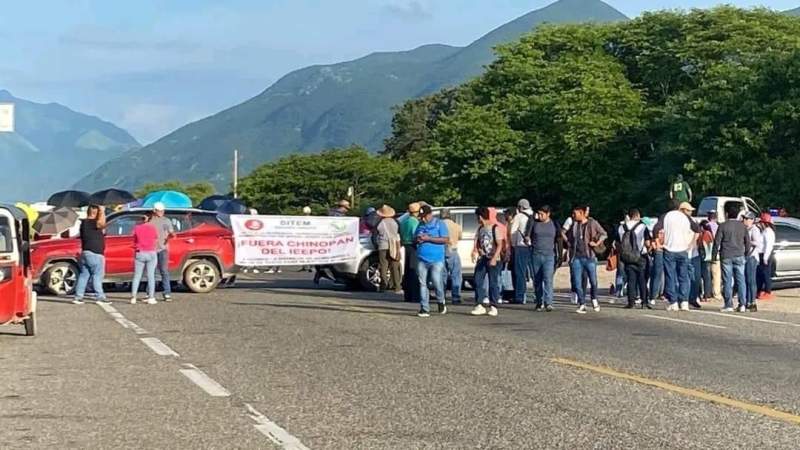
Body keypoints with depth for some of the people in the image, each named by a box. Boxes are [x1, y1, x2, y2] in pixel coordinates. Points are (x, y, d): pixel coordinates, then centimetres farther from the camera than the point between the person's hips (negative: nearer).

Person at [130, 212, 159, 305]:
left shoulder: (137, 228, -1)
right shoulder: (153, 228, -4)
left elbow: (135, 241, 7)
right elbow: (156, 241, 6)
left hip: (139, 254, 1)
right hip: (151, 254, -1)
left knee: (137, 276, 6)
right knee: (151, 276, 3)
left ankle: (133, 298, 0)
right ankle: (151, 298, 1)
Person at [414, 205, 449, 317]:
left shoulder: (439, 224, 0)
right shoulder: (420, 225, 17)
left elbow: (446, 240, -10)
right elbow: (415, 238, 26)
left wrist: (428, 238, -15)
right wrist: (417, 239, 0)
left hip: (436, 260, -5)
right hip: (422, 260, 5)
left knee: (437, 282, -10)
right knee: (423, 284, 0)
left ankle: (441, 302, 18)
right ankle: (424, 309, 4)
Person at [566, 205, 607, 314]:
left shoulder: (592, 223, -4)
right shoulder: (574, 224, 8)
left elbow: (604, 234, 3)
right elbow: (567, 236, 26)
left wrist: (597, 243, -7)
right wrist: (569, 242, 12)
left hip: (589, 257, -3)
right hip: (576, 257, 3)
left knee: (593, 281, 3)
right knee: (577, 283, -2)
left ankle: (594, 300, 28)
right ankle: (582, 304, 6)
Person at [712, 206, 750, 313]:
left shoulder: (723, 226, -2)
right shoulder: (742, 226, 8)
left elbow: (717, 242, -4)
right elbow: (747, 242, 12)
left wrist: (714, 255, 2)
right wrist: (746, 253, 21)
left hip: (726, 256, -3)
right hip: (739, 256, 3)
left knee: (727, 281, -1)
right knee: (741, 280, 5)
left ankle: (729, 305, -4)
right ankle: (742, 304, 2)